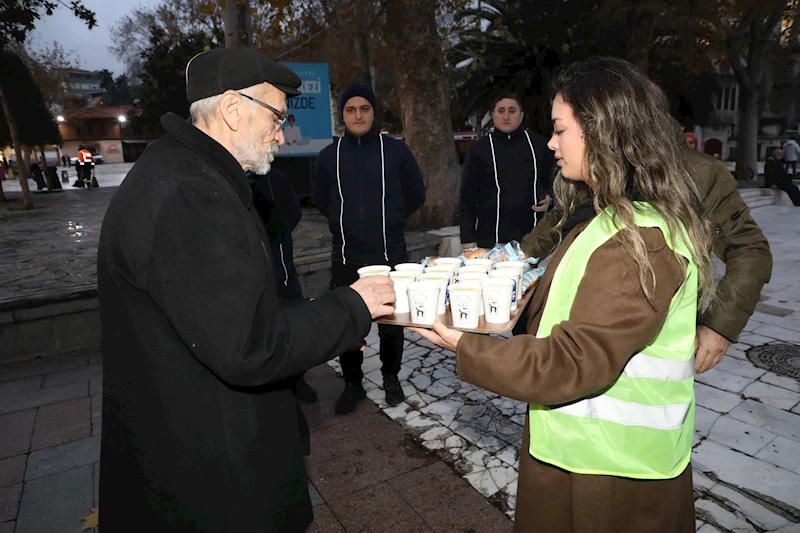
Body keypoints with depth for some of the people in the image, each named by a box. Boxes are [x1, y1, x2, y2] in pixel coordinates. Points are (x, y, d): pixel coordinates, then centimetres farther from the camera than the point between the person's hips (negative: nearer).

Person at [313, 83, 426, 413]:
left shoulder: (396, 150, 1)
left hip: (391, 254, -1)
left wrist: (390, 221, 9)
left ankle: (391, 377, 33)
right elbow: (321, 200, 17)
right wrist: (344, 224, 11)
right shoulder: (329, 155, 4)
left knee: (392, 323, 11)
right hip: (346, 257, 1)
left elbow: (416, 194, 10)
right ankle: (353, 383, 27)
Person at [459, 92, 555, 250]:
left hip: (533, 237, 2)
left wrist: (549, 199, 1)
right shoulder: (478, 149, 4)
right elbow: (467, 196, 3)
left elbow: (552, 180, 23)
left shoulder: (540, 145, 9)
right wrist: (468, 239, -2)